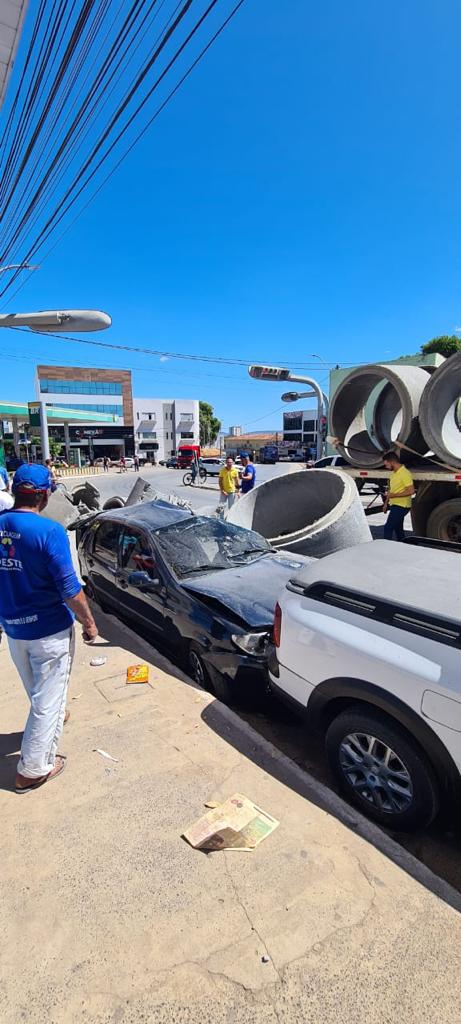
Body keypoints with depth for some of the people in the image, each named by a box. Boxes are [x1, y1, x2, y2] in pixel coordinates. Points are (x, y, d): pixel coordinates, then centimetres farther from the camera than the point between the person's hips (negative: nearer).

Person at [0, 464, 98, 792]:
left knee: (37, 691, 29)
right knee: (47, 698, 11)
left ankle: (51, 720, 54)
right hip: (49, 629, -6)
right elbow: (70, 589, -22)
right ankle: (33, 769, 24)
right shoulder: (49, 531, -23)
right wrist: (89, 623, -7)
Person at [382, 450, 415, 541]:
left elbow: (411, 491, -24)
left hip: (401, 506, -10)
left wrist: (393, 495, -23)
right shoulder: (393, 473, 11)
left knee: (388, 528, -13)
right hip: (394, 505, 10)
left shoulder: (405, 473, -18)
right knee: (398, 529, 17)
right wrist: (386, 503, 17)